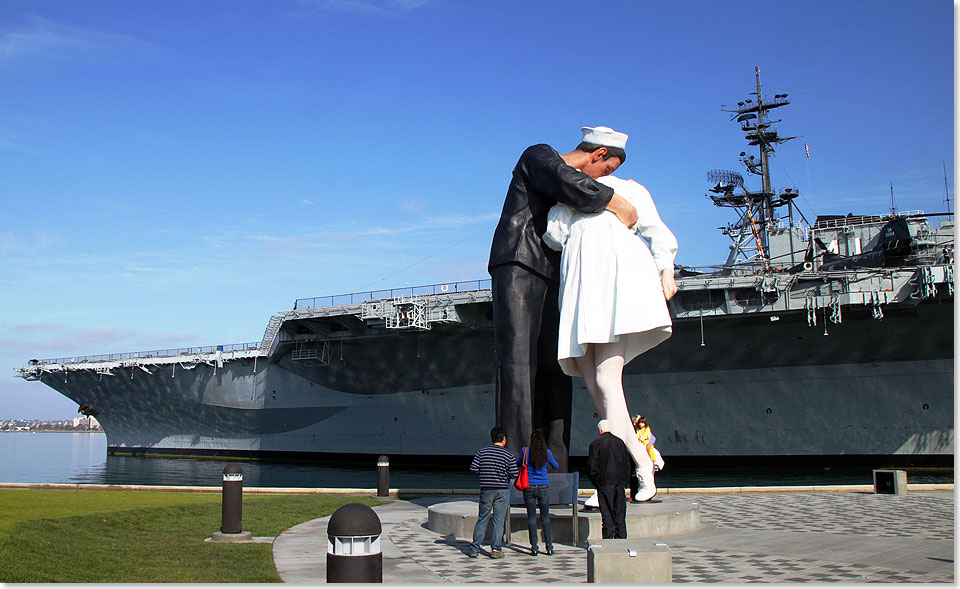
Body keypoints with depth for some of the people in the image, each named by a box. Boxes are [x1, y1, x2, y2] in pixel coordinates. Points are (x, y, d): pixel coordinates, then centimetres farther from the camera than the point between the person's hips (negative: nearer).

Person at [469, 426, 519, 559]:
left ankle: (474, 550, 9)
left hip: (486, 490, 2)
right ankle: (496, 549, 4)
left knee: (482, 520, 9)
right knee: (498, 521, 6)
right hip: (502, 491, -2)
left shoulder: (482, 451, 0)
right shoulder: (509, 455, -3)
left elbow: (473, 468, -6)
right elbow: (514, 475, -7)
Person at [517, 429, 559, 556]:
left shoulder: (525, 451, -6)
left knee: (531, 518, 6)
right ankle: (549, 547, 6)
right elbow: (556, 466, 14)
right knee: (545, 518, 10)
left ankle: (534, 548, 4)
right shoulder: (547, 452, -3)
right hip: (543, 487, 1)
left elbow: (518, 464, 11)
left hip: (529, 488, -1)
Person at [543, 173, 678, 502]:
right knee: (593, 385, -5)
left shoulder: (629, 189, 29)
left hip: (620, 268, -3)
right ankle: (642, 464, 6)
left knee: (606, 378, -17)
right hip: (581, 280, 3)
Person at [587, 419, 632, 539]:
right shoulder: (620, 442, 10)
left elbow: (592, 467, -7)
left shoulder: (596, 444, -4)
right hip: (620, 483, 4)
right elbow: (628, 465, 13)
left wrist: (596, 482, 5)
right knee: (620, 514, 8)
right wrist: (624, 481, 16)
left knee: (607, 515, -1)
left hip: (605, 483, -4)